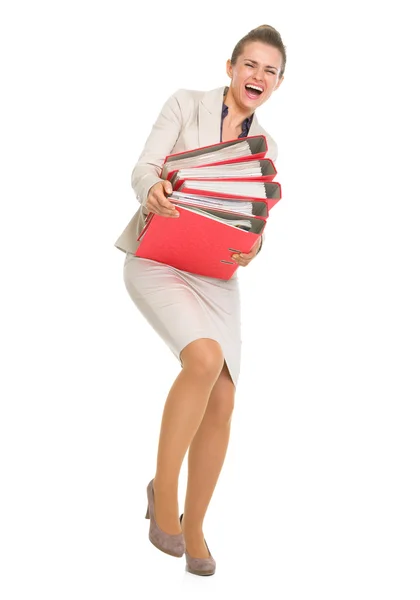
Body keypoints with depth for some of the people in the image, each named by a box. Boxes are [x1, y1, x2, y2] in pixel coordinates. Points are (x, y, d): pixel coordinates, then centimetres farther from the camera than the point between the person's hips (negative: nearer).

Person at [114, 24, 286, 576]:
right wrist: (152, 192, -33)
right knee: (205, 359, -29)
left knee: (223, 403, -3)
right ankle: (163, 488, -10)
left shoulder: (265, 145, 13)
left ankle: (193, 526, 16)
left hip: (216, 272, 5)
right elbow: (146, 166, -9)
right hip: (157, 258, -5)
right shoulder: (186, 104, 1)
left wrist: (250, 248, -11)